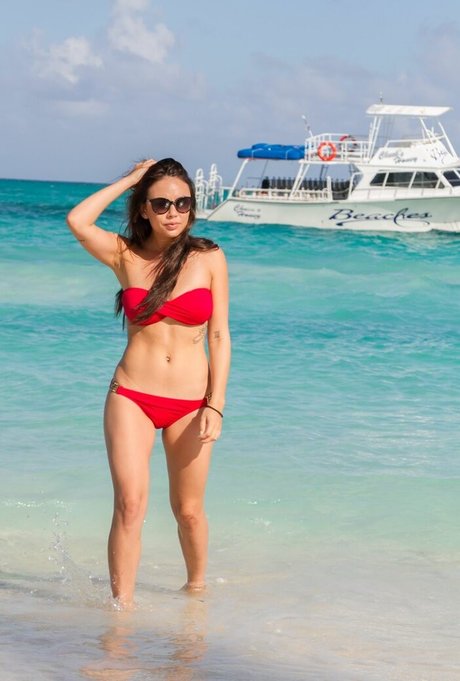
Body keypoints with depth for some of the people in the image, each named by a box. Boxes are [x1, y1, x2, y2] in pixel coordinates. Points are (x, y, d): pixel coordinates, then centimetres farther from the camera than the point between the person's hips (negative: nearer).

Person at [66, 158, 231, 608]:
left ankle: (196, 586, 35)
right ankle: (122, 605, -9)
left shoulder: (209, 258, 1)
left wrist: (215, 406, -6)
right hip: (132, 396, -1)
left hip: (190, 402, 1)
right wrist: (130, 180, -6)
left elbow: (219, 338, 1)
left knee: (189, 510, 11)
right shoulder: (126, 255, 2)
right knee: (130, 503, -14)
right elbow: (77, 221, -17)